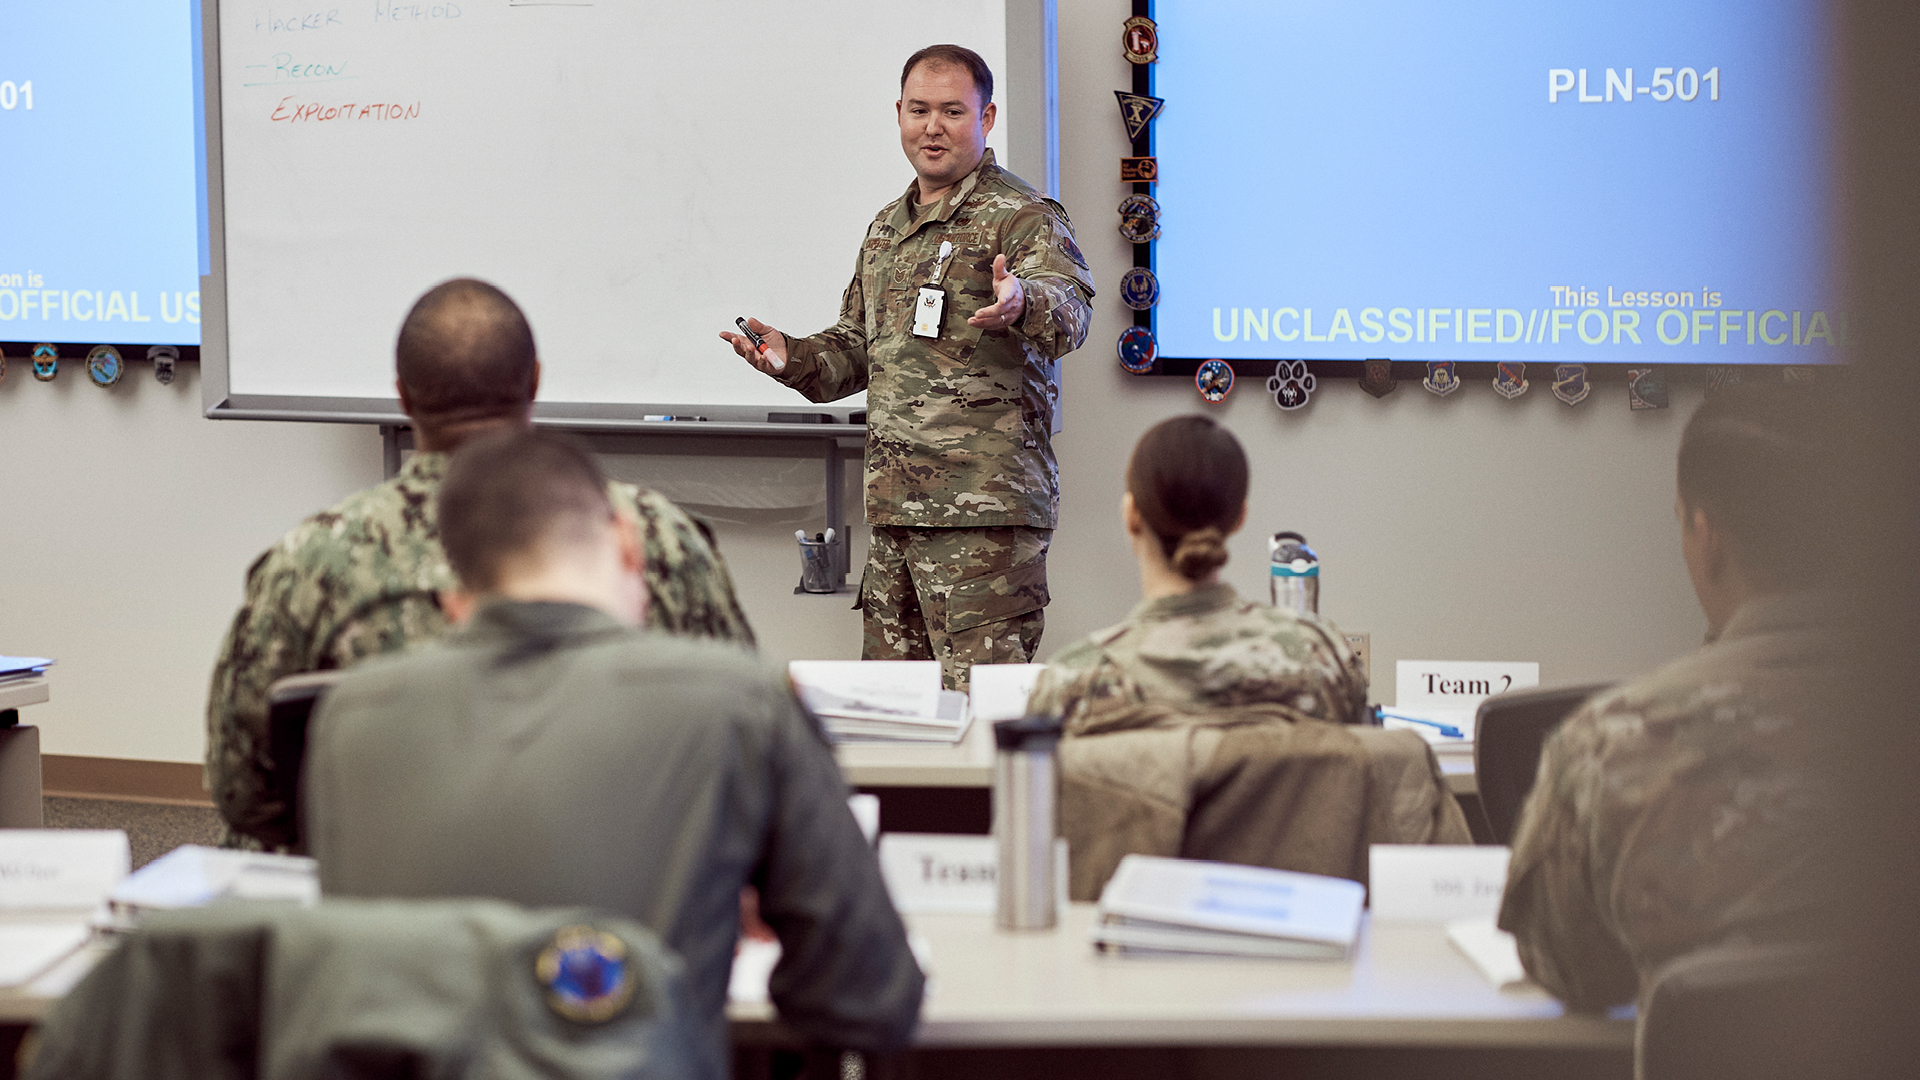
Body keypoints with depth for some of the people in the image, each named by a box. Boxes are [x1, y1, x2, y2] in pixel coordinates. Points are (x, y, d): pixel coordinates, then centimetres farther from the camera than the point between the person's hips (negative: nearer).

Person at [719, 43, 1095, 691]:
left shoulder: (1021, 217, -5)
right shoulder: (886, 228, 20)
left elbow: (1069, 309, -24)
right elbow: (856, 346, 29)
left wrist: (1023, 302, -47)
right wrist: (792, 358, 8)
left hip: (983, 509, -8)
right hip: (894, 510, 8)